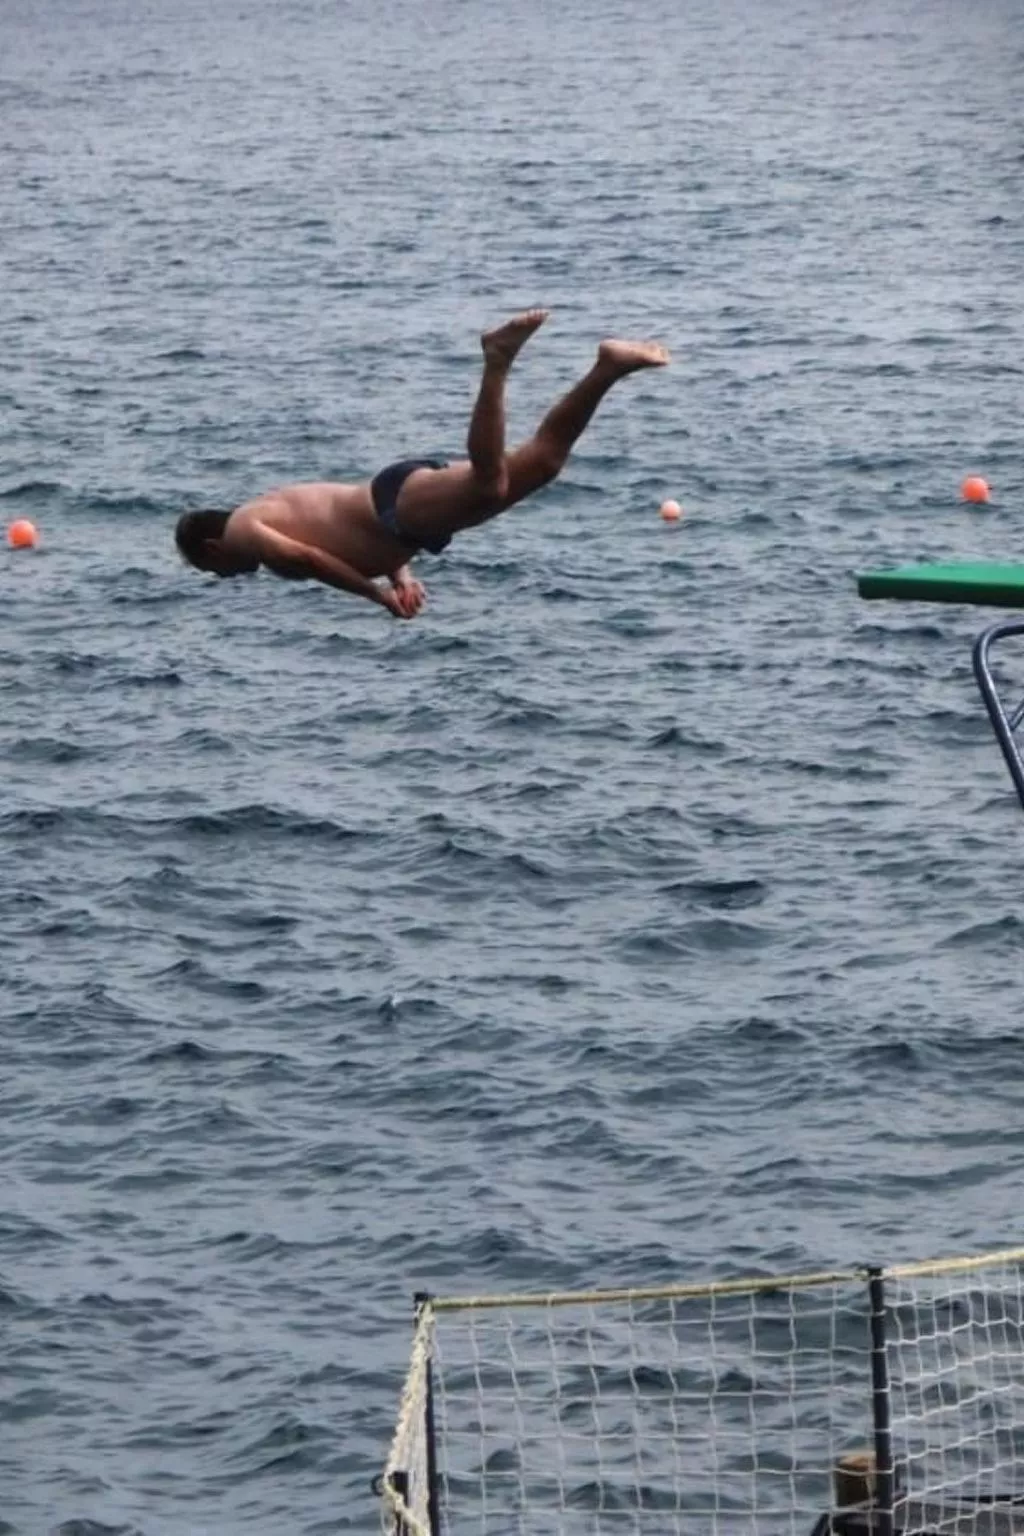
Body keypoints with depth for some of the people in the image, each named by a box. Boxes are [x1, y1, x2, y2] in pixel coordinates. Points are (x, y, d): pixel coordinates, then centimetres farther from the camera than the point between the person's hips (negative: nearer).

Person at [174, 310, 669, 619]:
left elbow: (305, 556, -12)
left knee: (491, 484, -36)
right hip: (402, 494, 8)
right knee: (542, 459, 0)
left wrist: (378, 593, -6)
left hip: (399, 501, -8)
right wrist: (402, 574, 18)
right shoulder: (280, 508, 34)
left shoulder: (243, 531, 7)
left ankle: (496, 365, -44)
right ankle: (609, 367, -10)